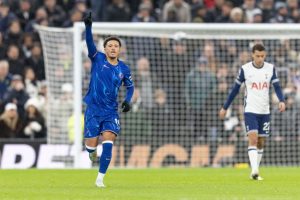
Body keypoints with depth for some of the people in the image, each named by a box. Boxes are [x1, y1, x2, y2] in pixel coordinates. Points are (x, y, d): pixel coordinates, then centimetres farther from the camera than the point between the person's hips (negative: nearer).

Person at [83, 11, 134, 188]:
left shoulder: (124, 69, 4)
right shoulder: (98, 59, -3)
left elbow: (130, 86, 20)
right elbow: (90, 43, -19)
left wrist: (128, 100, 1)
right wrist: (88, 26, -36)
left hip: (111, 111, 1)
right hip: (94, 109, -1)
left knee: (108, 142, -17)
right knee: (91, 145, -3)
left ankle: (100, 179, -9)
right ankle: (92, 152, 37)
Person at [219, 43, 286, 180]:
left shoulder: (271, 68, 2)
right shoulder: (245, 69, -4)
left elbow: (277, 87, -1)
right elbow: (235, 89, 4)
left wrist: (281, 101, -21)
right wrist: (225, 107, 7)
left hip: (265, 111, 3)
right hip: (250, 110, -3)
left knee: (261, 142, 7)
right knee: (253, 139, -17)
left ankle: (255, 172, 18)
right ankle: (254, 171, -25)